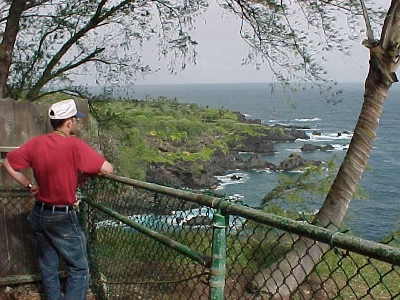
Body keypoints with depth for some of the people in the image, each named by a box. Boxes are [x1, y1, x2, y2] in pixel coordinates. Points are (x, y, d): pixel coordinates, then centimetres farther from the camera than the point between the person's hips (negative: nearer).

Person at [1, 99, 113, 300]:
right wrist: (85, 173, -5)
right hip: (62, 218, -7)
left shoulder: (35, 143, -2)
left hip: (38, 214, 7)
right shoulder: (74, 145, -20)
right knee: (79, 269, 7)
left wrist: (29, 185, 12)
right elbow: (107, 169, -22)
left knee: (48, 268, 19)